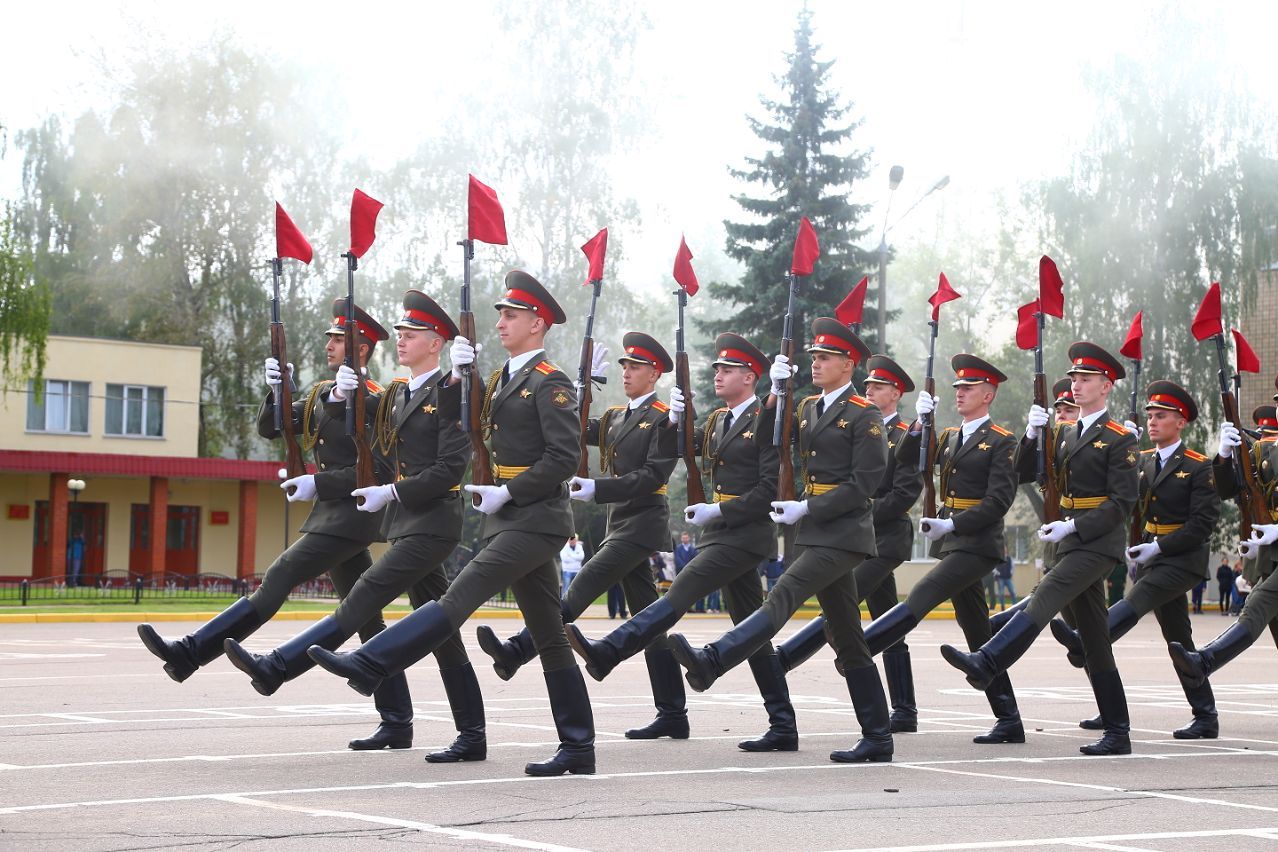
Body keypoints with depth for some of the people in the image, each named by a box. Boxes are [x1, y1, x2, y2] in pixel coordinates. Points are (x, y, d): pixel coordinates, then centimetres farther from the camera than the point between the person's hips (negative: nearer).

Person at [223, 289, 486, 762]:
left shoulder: (450, 394, -8)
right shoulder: (395, 395, 17)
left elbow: (450, 468, -15)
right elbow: (383, 459, 18)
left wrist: (392, 493, -17)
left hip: (432, 523, -9)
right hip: (404, 523, 9)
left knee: (364, 597, -15)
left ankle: (275, 668, -17)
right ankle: (472, 737, 10)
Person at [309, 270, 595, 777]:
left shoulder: (550, 384, -8)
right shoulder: (503, 379, 18)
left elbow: (564, 459, -16)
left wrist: (506, 493, -15)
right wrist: (458, 377, 1)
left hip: (535, 520, -10)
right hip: (510, 518, 10)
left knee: (460, 596, -18)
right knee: (549, 637, 8)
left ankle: (369, 665, -24)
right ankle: (578, 749, 11)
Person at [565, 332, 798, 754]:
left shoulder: (766, 419, -9)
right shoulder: (717, 421, 17)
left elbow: (772, 488, -15)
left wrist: (718, 510, -16)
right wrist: (674, 419, -5)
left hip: (747, 532, -9)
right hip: (722, 531, 9)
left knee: (681, 592, -19)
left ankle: (605, 654, -29)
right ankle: (782, 727, 10)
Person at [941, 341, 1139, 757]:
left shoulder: (1119, 439, -4)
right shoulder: (1068, 435, 18)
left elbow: (1122, 503, -11)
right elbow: (1024, 473, 14)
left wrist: (1073, 527, -19)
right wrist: (1032, 436, -3)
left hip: (1098, 541, -8)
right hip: (1073, 541, 8)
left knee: (1044, 597, -27)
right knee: (1094, 641, 6)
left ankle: (985, 663, -41)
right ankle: (1117, 733, 8)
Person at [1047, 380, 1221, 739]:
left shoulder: (1198, 466, -6)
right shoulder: (1141, 461, 14)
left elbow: (1204, 521, -13)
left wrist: (1159, 546, -18)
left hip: (1183, 558, -7)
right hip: (1151, 558, 7)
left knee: (1136, 599, -31)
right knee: (1178, 639, 9)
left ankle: (1084, 644, -55)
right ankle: (1205, 717, 14)